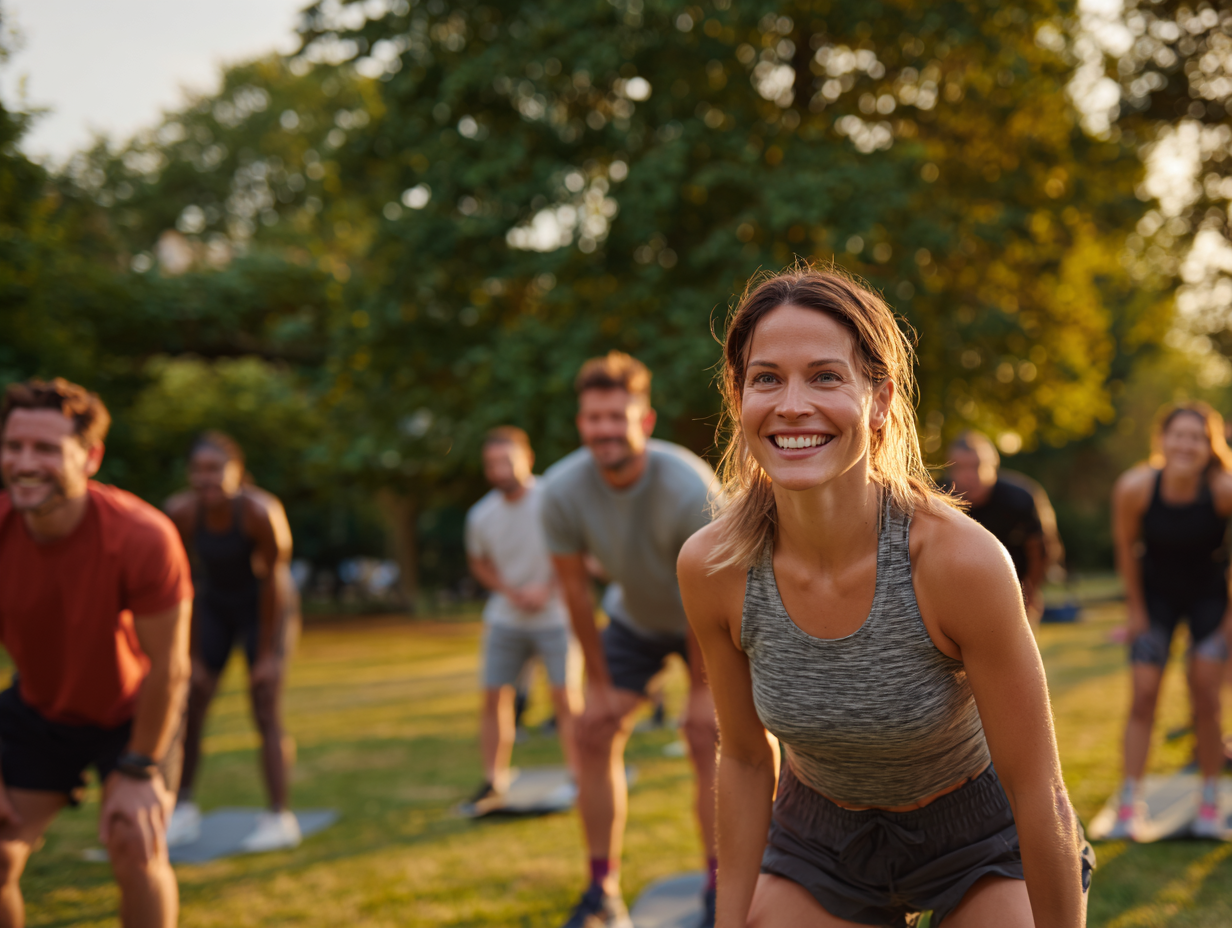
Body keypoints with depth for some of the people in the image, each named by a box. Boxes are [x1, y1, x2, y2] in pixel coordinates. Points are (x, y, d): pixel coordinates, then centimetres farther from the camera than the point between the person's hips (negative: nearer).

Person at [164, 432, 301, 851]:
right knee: (189, 703, -2)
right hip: (214, 606, 4)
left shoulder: (260, 512, -31)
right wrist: (191, 656, -8)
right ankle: (184, 810, 8)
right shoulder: (180, 512, -22)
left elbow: (273, 582, -21)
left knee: (266, 712, -8)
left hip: (265, 608, -4)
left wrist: (267, 655, -15)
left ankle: (280, 818, -3)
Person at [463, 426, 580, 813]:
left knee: (566, 697, -7)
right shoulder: (481, 515, -5)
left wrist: (547, 590, -15)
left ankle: (578, 778, 7)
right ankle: (494, 782, 14)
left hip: (555, 616, -3)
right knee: (494, 697, 1)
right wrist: (510, 591, -5)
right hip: (506, 619, 3)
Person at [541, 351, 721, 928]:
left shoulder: (690, 489, -36)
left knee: (707, 735, -15)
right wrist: (599, 682, -7)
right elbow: (575, 591, -13)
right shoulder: (563, 491, -26)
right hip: (635, 617, 4)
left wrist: (702, 689, -18)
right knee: (595, 730, -3)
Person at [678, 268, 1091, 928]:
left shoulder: (964, 559, -33)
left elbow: (1038, 791, -21)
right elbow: (746, 758, -5)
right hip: (821, 838, 3)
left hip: (981, 832, -2)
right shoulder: (710, 567, -22)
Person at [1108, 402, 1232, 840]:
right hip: (1156, 594, 1)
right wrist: (1136, 609, -1)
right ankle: (1130, 803, 2)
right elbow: (1125, 546, -7)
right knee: (1143, 696, -5)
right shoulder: (1134, 487, -25)